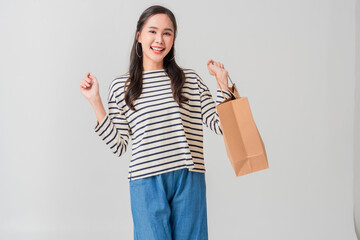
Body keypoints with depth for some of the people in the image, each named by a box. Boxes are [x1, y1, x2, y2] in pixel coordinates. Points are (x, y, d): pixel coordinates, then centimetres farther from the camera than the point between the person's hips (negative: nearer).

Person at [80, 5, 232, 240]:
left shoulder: (191, 79, 10)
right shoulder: (121, 86, 8)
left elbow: (219, 126, 8)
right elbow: (118, 146, 4)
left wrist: (222, 82, 4)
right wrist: (95, 101, 2)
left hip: (190, 179, 1)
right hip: (147, 182, -1)